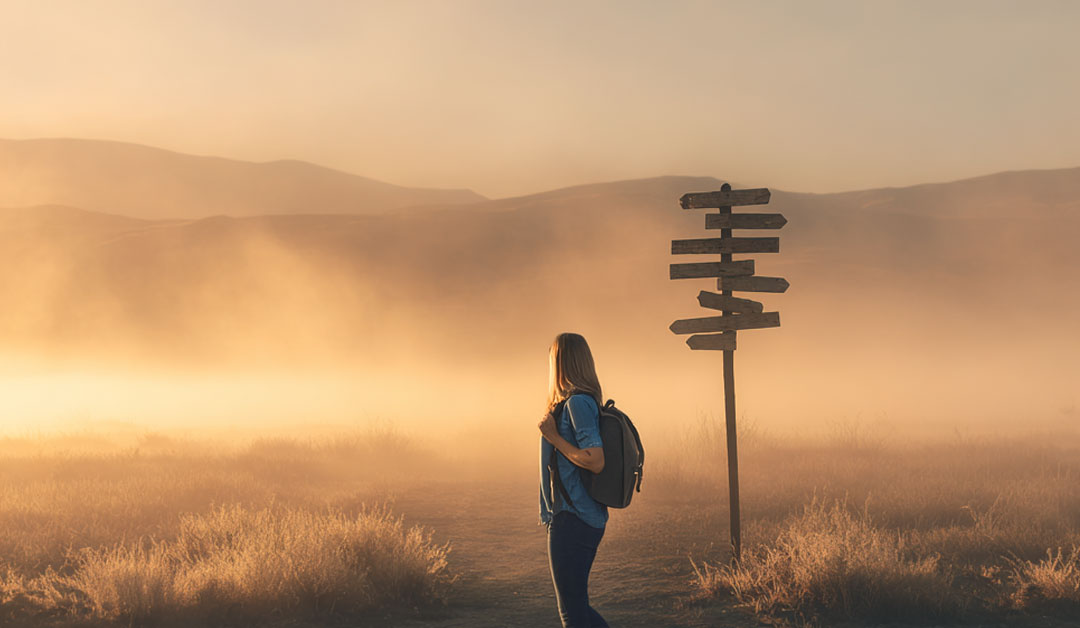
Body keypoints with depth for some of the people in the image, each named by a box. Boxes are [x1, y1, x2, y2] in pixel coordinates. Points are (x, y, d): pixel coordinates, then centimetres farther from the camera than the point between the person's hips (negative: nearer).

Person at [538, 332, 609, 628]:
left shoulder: (577, 403, -15)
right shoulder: (585, 401, 15)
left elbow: (595, 461, -23)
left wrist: (553, 437, -15)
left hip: (572, 519, -10)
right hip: (589, 518, 10)